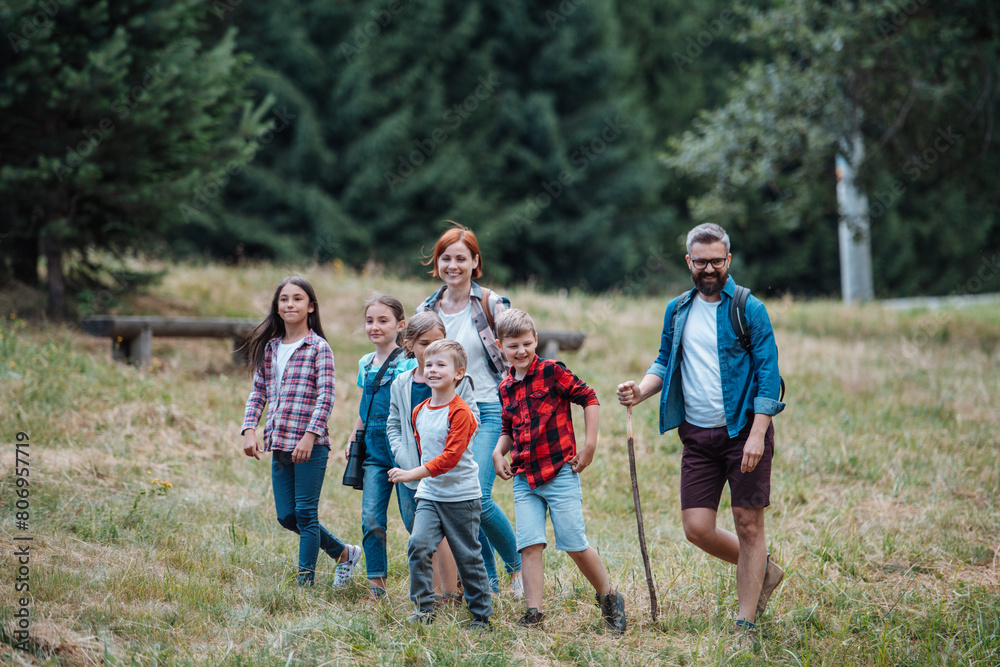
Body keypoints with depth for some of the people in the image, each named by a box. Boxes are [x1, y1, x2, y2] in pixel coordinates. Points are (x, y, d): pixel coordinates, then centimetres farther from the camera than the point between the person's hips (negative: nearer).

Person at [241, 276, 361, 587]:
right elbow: (258, 392, 14)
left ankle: (305, 583, 1)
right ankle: (343, 553, 25)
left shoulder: (318, 348, -4)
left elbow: (325, 396, -11)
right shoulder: (269, 348, 13)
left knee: (306, 513, -5)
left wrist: (310, 435, -21)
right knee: (287, 516, 8)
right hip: (279, 445, 7)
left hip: (310, 444, -7)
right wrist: (249, 430, 1)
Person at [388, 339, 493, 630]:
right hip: (429, 494, 5)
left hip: (461, 496, -5)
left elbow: (450, 456, -22)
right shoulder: (419, 413, 7)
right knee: (418, 544, -14)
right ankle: (424, 608, -6)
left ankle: (482, 615, 17)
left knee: (468, 557, 3)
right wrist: (424, 477, 15)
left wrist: (413, 474, -26)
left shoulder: (460, 412, -16)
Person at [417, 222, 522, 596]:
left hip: (487, 410, -5)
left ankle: (517, 565, 4)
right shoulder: (427, 310, 8)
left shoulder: (491, 305, -5)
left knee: (478, 498, -17)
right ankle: (487, 580, 16)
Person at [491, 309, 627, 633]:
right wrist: (499, 451, 6)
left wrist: (589, 444, -7)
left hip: (560, 472, -5)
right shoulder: (506, 388, 12)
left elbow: (589, 398, -3)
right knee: (529, 545, -6)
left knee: (574, 543, -3)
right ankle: (533, 612, -3)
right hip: (524, 480, 5)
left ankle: (609, 598, 16)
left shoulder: (552, 372, -6)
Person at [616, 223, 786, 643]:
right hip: (698, 435, 5)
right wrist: (641, 391, -3)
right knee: (697, 528, 0)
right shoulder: (677, 311, 9)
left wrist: (757, 434, -18)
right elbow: (665, 364, 19)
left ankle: (746, 623, 7)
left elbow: (768, 375, -9)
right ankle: (762, 572, 26)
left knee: (748, 524, -2)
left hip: (743, 431, -5)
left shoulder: (749, 309, -6)